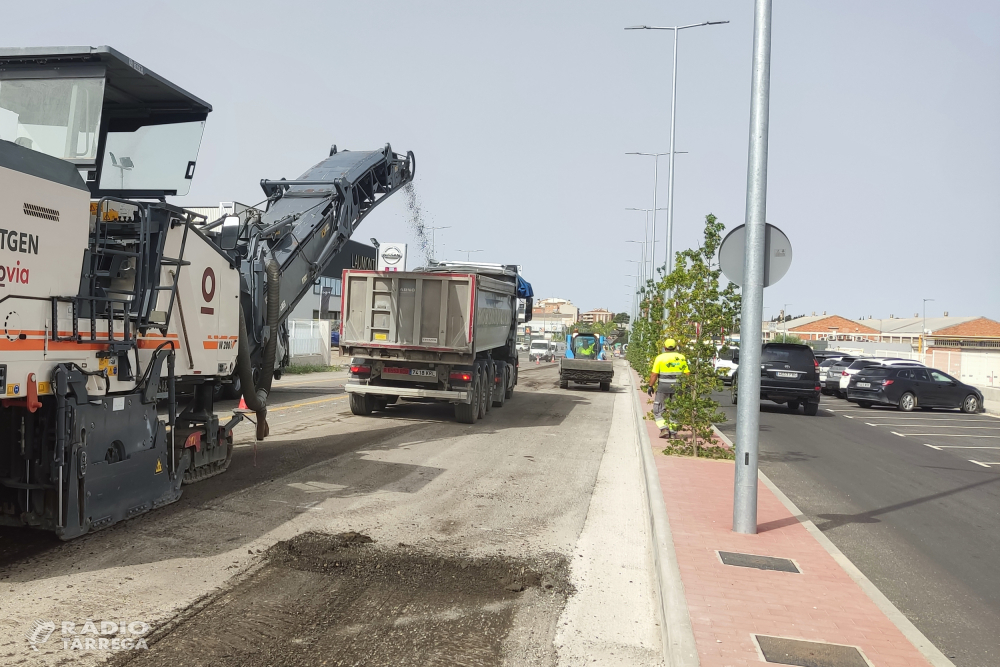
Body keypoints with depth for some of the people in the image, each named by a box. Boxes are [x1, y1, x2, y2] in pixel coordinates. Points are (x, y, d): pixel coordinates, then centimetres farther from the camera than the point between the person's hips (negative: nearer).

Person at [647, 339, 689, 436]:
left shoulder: (660, 358, -5)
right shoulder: (682, 358, 4)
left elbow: (654, 374, -9)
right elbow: (687, 373, 2)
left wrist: (650, 386, -2)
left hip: (663, 387, -3)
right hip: (677, 387, 3)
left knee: (658, 409, 8)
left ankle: (663, 428, -7)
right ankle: (673, 431, 14)